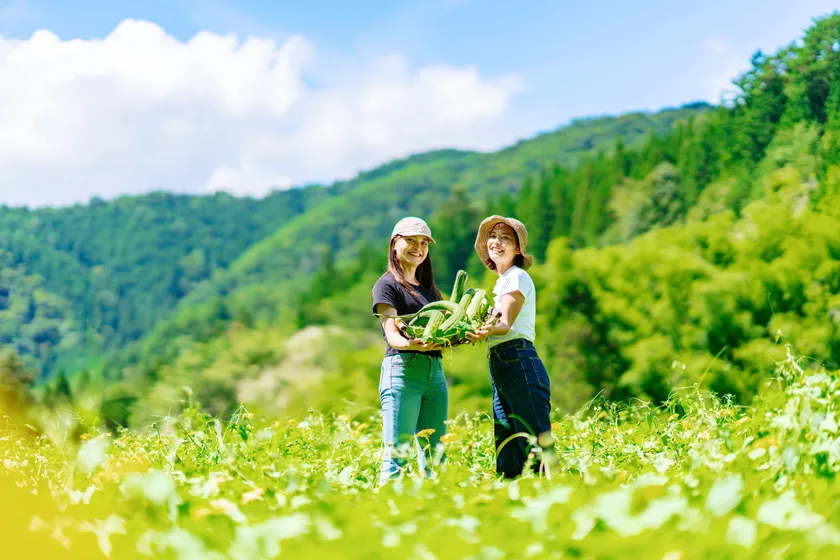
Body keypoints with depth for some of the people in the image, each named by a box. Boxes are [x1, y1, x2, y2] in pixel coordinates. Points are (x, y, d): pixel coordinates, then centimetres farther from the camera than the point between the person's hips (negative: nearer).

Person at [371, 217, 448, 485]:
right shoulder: (387, 284, 2)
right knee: (397, 454, -11)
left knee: (435, 455, 3)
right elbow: (392, 334, -10)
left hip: (435, 370, 7)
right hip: (403, 369, -7)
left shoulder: (428, 288, 23)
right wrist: (412, 344, -31)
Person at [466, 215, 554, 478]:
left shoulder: (517, 276, -4)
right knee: (508, 459, 6)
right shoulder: (503, 280, 23)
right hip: (501, 368, 9)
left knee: (536, 446, -13)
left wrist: (488, 331, -37)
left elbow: (506, 324, -17)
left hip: (521, 365, -9)